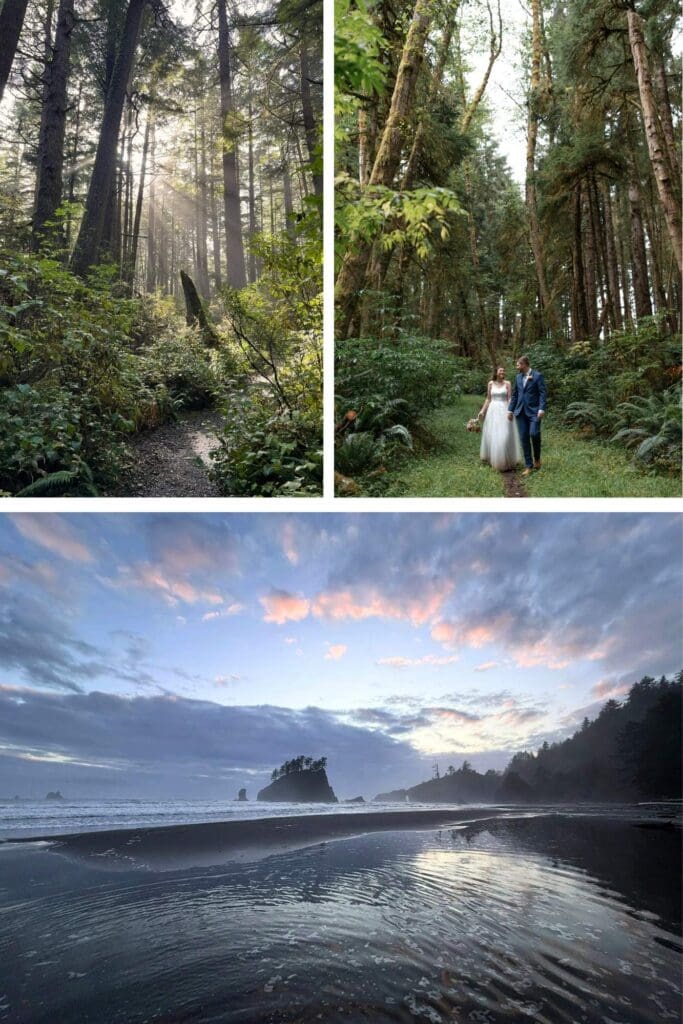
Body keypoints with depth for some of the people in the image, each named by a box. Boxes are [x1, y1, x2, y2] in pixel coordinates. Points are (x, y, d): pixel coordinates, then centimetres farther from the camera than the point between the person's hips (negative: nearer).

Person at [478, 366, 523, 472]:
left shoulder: (507, 383, 1)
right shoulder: (491, 383, 6)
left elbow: (510, 399, -3)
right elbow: (488, 399, 10)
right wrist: (482, 410, 3)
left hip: (504, 410, -3)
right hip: (492, 411, 3)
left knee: (504, 436, -8)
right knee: (492, 435, 8)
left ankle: (505, 461, -1)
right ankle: (492, 457, 25)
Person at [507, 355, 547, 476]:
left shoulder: (537, 376, -4)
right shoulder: (518, 377, 13)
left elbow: (542, 393, -8)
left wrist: (542, 409, -18)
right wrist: (510, 410, 13)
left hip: (534, 411, -5)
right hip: (520, 412, 5)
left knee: (534, 434, -20)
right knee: (524, 438, 2)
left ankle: (537, 458, 6)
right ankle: (529, 466, 7)